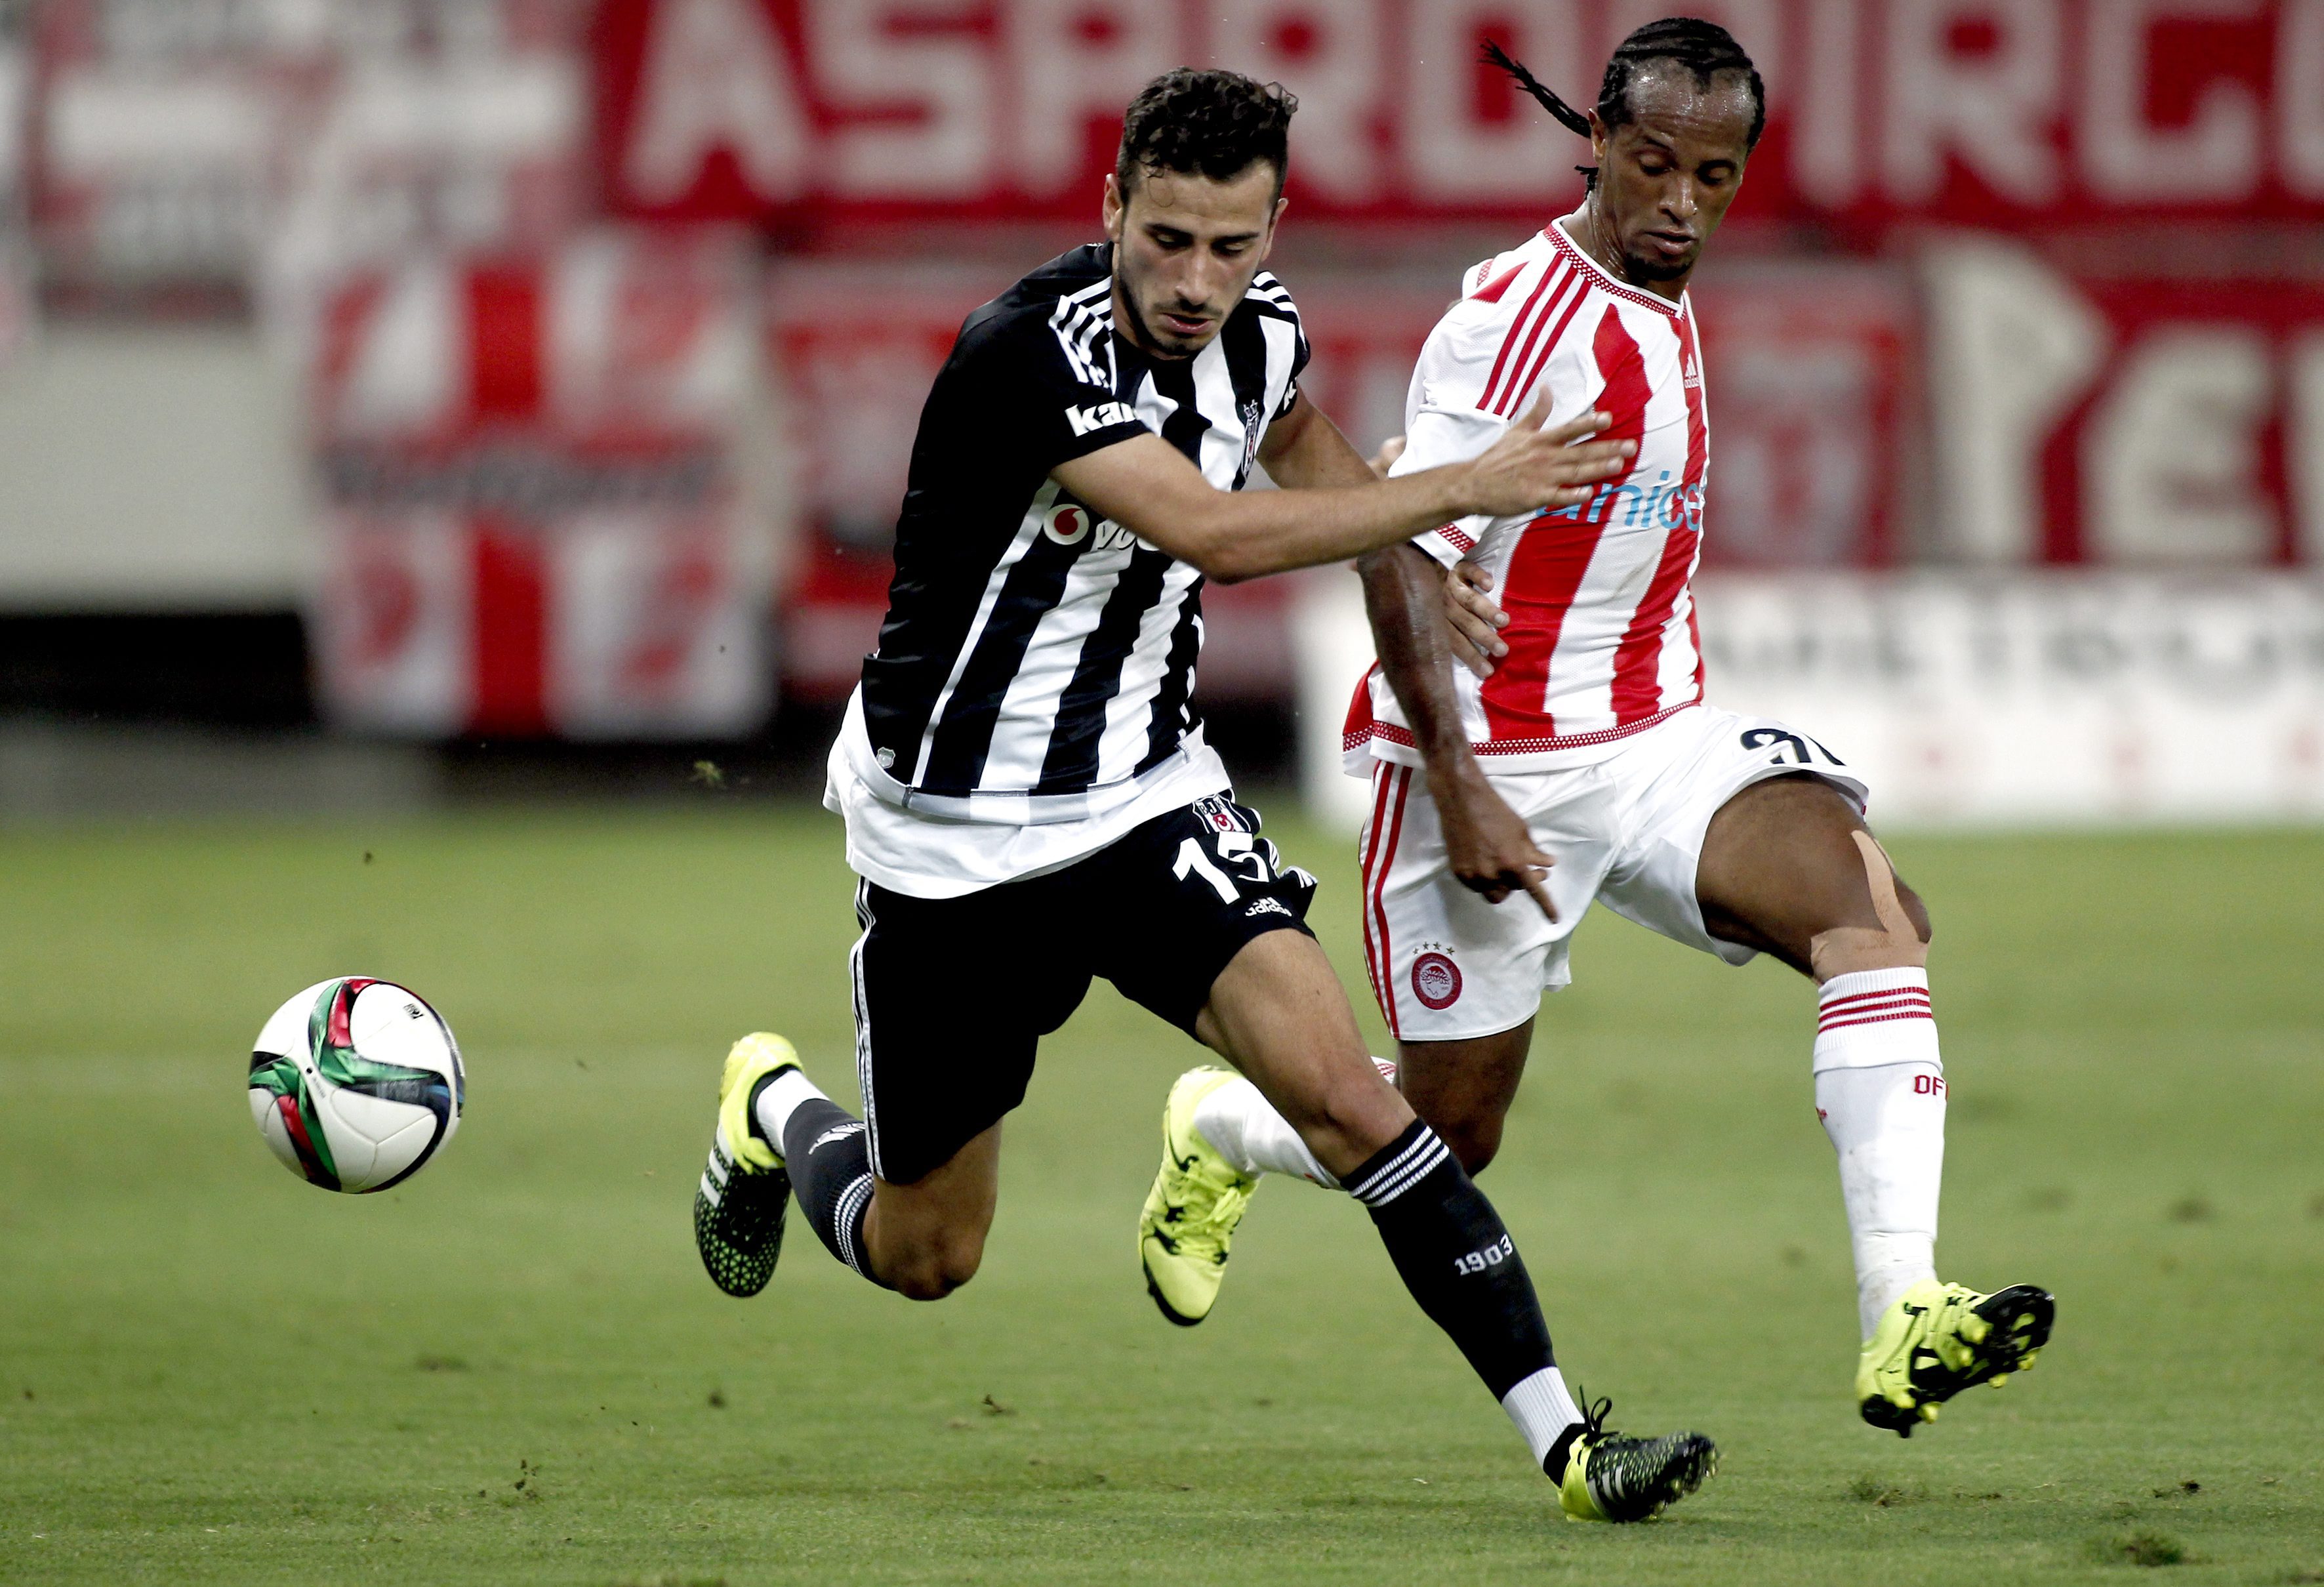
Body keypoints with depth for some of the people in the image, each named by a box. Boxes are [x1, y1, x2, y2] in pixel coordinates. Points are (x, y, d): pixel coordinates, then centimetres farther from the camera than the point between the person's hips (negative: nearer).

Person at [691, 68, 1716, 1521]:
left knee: (1347, 1094, -18)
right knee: (925, 1258, 11)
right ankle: (774, 1111, 45)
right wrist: (1463, 489, -33)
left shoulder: (1257, 329, -6)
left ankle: (1564, 1440, -18)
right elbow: (1220, 534, -37)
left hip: (1150, 791, 4)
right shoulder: (1030, 352, -28)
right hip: (954, 837, -4)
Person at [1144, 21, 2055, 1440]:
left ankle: (1902, 1314, -31)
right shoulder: (1515, 318, -17)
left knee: (1873, 906, -20)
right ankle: (1219, 1128, 39)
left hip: (1654, 738, 7)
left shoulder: (1668, 312, 10)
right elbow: (1400, 555, -19)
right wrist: (1459, 792, -22)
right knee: (1446, 1136, 4)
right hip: (1491, 763, -7)